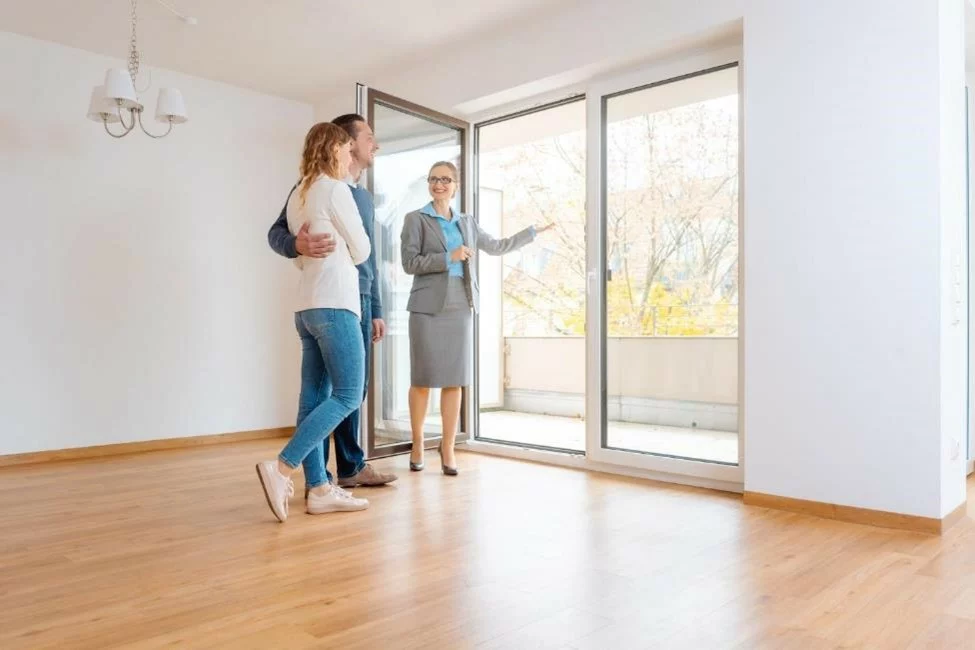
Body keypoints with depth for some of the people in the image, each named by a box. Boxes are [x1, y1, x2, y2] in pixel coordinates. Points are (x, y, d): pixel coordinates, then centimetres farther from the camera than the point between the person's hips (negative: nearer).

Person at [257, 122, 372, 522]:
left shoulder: (298, 195, 18)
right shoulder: (334, 189, -6)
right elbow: (361, 250, -1)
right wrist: (346, 250, 20)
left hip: (308, 306, 9)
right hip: (333, 305, -9)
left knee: (314, 397, 4)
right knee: (347, 395, -7)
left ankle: (318, 489, 5)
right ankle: (281, 468, -13)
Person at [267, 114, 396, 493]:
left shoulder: (365, 197, 20)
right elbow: (276, 232, -8)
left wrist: (376, 311, 20)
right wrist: (298, 244, -32)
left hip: (359, 301, 8)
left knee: (354, 387, 11)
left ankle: (351, 467, 22)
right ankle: (317, 477, 5)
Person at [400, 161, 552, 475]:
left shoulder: (466, 222, 17)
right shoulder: (416, 219, 3)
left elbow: (497, 246, 27)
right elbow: (409, 263, -7)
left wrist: (533, 232, 30)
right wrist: (449, 257, -15)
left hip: (459, 308, 4)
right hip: (427, 308, -4)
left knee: (454, 381, 3)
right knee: (422, 380, 1)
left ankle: (448, 449, 11)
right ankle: (418, 446, 17)